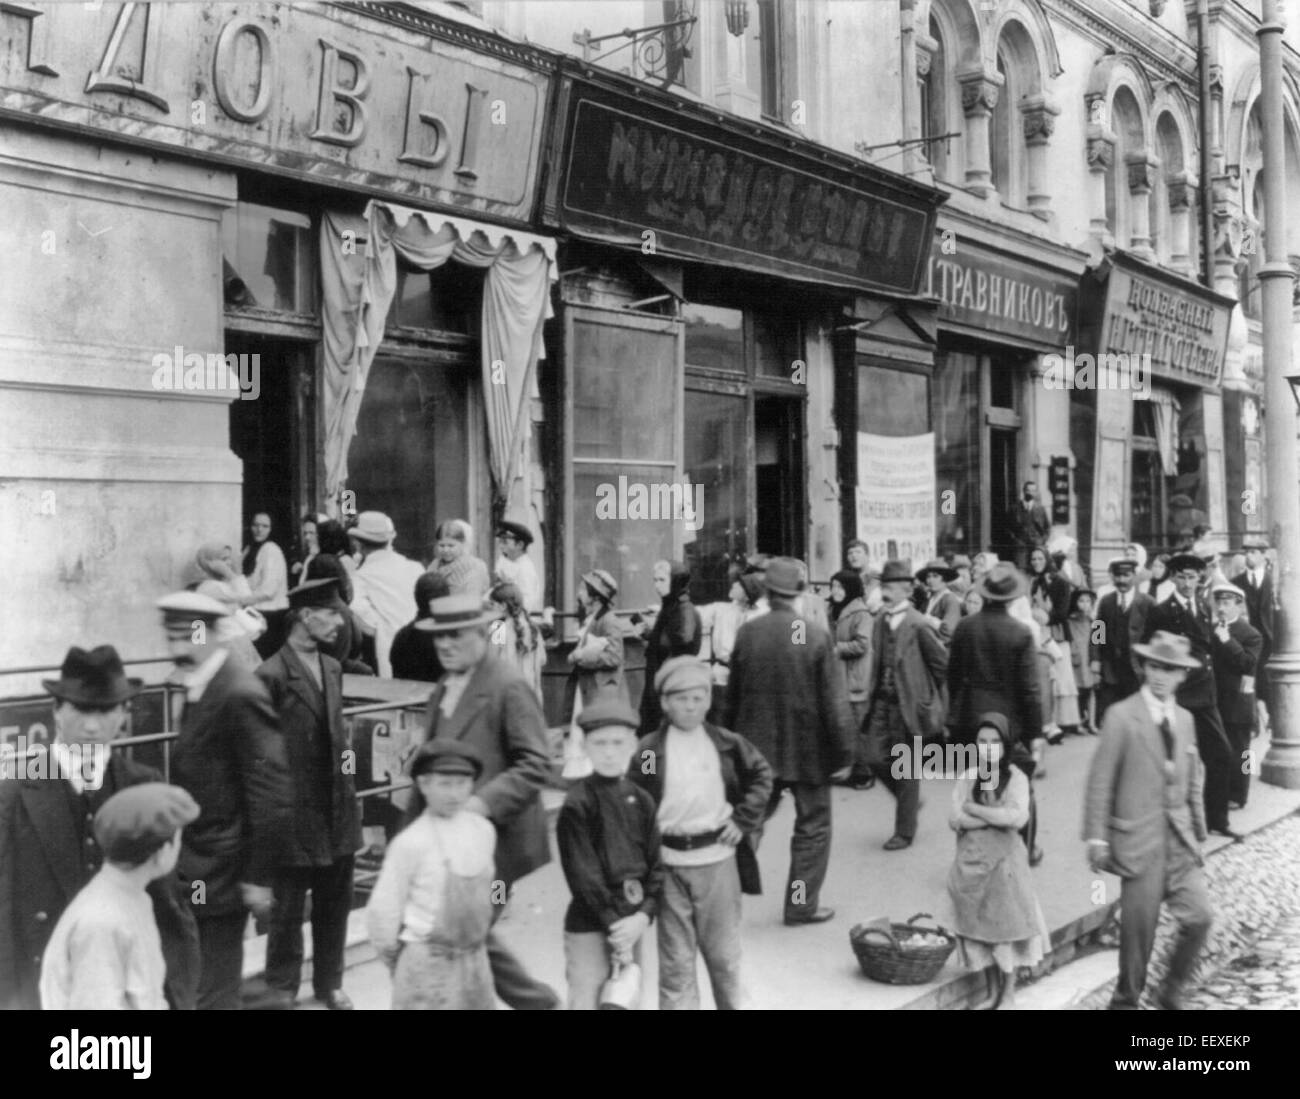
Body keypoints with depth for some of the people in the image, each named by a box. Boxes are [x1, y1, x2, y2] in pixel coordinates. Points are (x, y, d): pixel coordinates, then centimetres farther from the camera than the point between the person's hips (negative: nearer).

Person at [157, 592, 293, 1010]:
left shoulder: (240, 696, -20)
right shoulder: (196, 689, 7)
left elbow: (272, 796, -20)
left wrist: (258, 877, -17)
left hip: (220, 874, -8)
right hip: (193, 870, 9)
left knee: (213, 994, 2)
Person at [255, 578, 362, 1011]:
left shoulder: (332, 668, 9)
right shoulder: (272, 676, -15)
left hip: (337, 808, 7)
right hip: (296, 812, -7)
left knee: (334, 903, 16)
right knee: (288, 907, 8)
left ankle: (329, 982, 31)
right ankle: (282, 987, 24)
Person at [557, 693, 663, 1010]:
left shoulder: (641, 800, 6)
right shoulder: (578, 802, -11)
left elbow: (656, 865, 6)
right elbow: (583, 873, -13)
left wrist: (644, 915, -8)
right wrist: (613, 924, -13)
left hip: (630, 923, 6)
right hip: (589, 927, -6)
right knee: (587, 1001, -5)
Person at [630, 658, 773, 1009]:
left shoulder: (727, 743, 0)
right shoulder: (648, 751, -6)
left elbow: (761, 775, 13)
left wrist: (744, 818, 4)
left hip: (719, 858, 2)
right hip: (669, 864, -1)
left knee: (724, 952, 14)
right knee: (675, 958, 6)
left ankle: (732, 1003, 33)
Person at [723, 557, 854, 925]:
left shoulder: (746, 633, -5)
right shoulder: (817, 637, -14)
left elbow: (733, 694, 4)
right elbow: (835, 702, -13)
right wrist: (843, 754, -6)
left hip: (756, 747, 3)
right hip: (808, 749, -3)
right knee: (812, 826, 12)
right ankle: (802, 905, 17)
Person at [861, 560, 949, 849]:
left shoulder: (919, 625, -15)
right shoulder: (880, 621, 6)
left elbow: (942, 662, -9)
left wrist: (927, 695, 0)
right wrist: (873, 691, 10)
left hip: (908, 704, -6)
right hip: (882, 703, 6)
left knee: (906, 769, 4)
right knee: (875, 758, 4)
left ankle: (905, 832, 17)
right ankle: (909, 800, 31)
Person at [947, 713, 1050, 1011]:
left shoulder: (1015, 778, -5)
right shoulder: (967, 777, 3)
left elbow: (1018, 817, -19)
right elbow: (954, 819, -6)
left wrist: (973, 809, -12)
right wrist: (996, 817, -16)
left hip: (1004, 861, -3)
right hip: (972, 861, 3)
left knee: (1006, 922, 1)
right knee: (981, 924, 7)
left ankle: (1009, 993, 12)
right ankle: (998, 987, 21)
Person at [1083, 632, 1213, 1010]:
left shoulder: (1184, 719, 10)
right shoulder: (1121, 716, -9)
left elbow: (1192, 782, 16)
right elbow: (1100, 781, -9)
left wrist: (1199, 832, 14)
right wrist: (1096, 838, -11)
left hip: (1180, 840, 5)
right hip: (1140, 840, -5)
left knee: (1199, 917, -3)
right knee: (1138, 930, 2)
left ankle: (1171, 992, 20)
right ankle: (1126, 1000, 23)